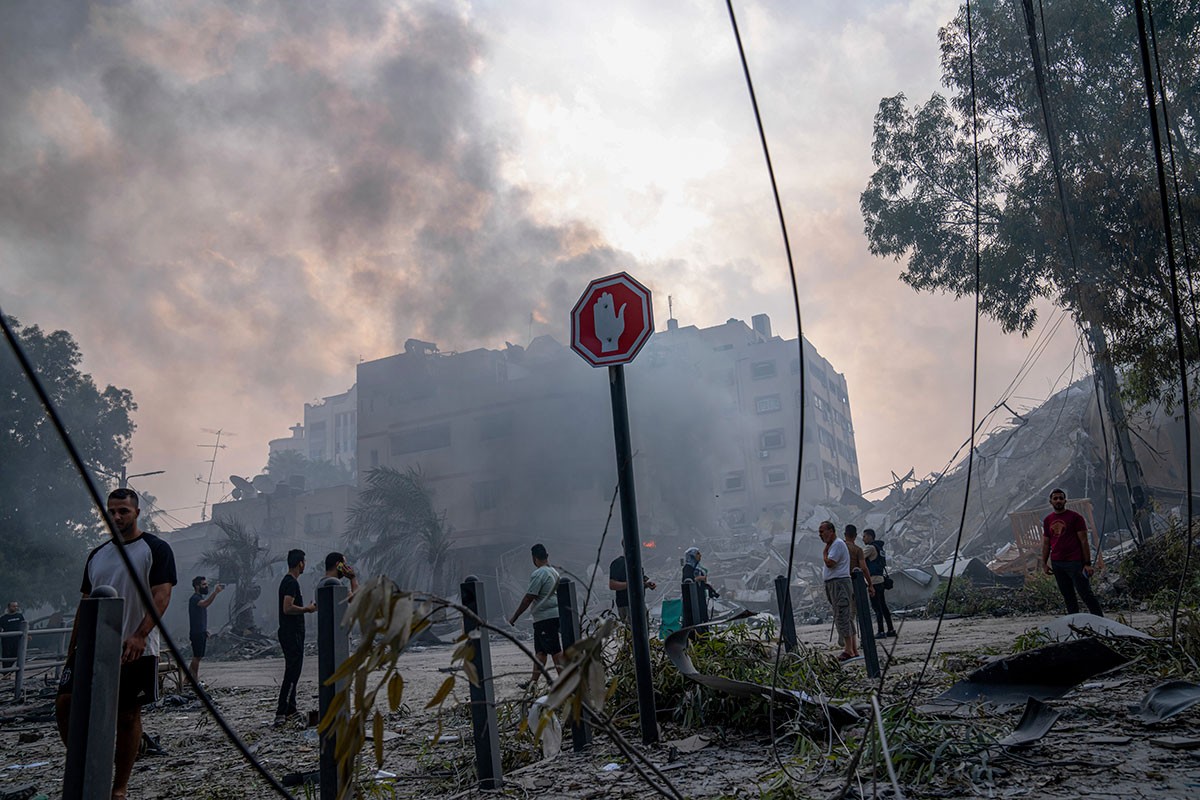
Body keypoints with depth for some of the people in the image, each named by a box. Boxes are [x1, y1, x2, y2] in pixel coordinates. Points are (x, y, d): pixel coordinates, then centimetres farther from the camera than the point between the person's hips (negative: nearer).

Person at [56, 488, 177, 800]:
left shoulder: (155, 549, -4)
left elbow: (161, 596, -14)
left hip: (136, 650, -5)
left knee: (128, 716, 2)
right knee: (65, 703, -6)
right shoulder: (97, 555, 14)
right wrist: (72, 650, 14)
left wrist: (140, 636, -28)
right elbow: (85, 603, 18)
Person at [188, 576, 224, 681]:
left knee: (198, 656, 11)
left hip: (201, 632, 9)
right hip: (196, 633, -9)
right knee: (197, 656, -5)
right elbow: (205, 603, -37)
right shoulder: (194, 598, -14)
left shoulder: (200, 597, 17)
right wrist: (215, 592, -47)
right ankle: (194, 680, 1)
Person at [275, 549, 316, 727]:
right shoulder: (292, 583, -17)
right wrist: (307, 609, -14)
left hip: (288, 633, 11)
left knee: (292, 671, 15)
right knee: (292, 672, -11)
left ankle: (291, 710, 21)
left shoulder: (286, 581, 15)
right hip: (292, 634, -11)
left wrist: (305, 608, 22)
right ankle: (281, 713, -13)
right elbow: (288, 608, -26)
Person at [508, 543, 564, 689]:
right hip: (555, 615, 9)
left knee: (555, 651, -7)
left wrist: (514, 617, -9)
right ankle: (533, 681, 20)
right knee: (539, 650, 14)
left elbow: (528, 598, -15)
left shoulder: (538, 574, -13)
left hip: (544, 617, -9)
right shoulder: (554, 572, 13)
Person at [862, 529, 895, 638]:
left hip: (874, 581, -9)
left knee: (877, 607, -7)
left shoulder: (870, 547, -9)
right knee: (883, 606, 12)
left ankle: (881, 632, -8)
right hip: (881, 579, 9)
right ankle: (891, 630, 14)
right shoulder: (880, 547, 18)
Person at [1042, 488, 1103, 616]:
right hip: (1056, 563, 5)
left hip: (1074, 562, -5)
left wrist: (1087, 563, -10)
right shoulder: (1047, 520, 12)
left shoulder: (1075, 517, -3)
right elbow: (1046, 543, 15)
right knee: (1068, 596, 9)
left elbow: (1084, 541, -5)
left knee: (1086, 594, -6)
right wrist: (1044, 563, 8)